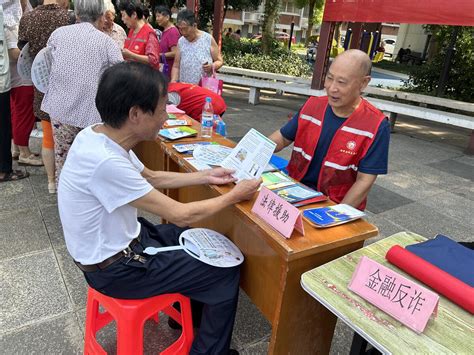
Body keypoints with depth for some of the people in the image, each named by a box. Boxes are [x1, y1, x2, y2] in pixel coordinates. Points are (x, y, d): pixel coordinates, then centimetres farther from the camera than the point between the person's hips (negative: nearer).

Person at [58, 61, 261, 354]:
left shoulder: (99, 135, -6)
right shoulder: (105, 161, -34)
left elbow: (151, 177, 9)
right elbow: (181, 215, -27)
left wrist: (206, 176, 6)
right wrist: (234, 196, -12)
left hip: (119, 240, 9)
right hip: (115, 267, -8)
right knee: (226, 270, -1)